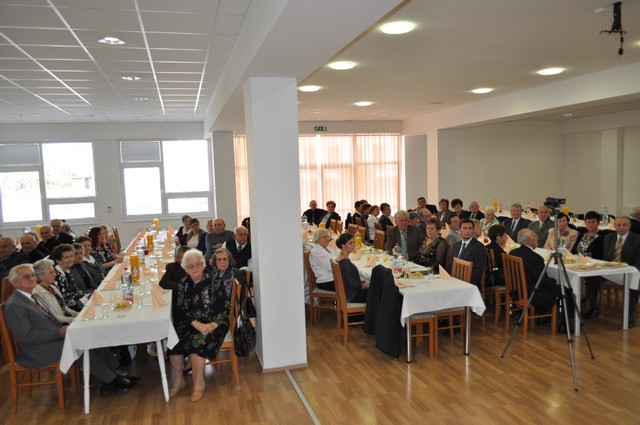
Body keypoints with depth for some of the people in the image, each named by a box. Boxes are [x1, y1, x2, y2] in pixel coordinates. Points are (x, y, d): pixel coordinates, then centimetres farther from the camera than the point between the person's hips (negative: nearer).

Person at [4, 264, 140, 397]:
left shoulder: (30, 297, 14)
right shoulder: (14, 305, -15)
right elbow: (26, 336, -21)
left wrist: (61, 329, 1)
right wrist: (59, 332, -19)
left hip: (53, 339, 9)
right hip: (36, 352, -9)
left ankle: (112, 379, -9)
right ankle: (112, 381, -12)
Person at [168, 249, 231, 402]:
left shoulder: (214, 281, -4)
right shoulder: (183, 284, 8)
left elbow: (225, 306, -7)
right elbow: (181, 309, -1)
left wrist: (213, 324, -21)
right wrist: (196, 323, -17)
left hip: (213, 324, -4)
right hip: (190, 324, 4)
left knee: (195, 342, -29)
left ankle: (199, 383, -11)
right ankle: (178, 381, -2)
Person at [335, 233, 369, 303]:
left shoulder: (341, 257, 3)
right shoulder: (345, 262, -25)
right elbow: (353, 285, -22)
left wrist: (362, 283, 4)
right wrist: (365, 285, -7)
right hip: (350, 296, -9)